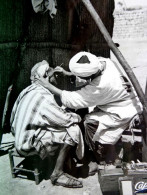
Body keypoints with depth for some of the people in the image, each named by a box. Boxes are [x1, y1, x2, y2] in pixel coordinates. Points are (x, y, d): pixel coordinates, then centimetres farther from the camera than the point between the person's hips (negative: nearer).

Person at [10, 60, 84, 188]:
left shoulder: (31, 90, 5)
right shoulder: (43, 96, -24)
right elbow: (64, 119, -23)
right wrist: (77, 117, -2)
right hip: (30, 142, -10)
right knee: (72, 130, -16)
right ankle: (57, 174, -6)